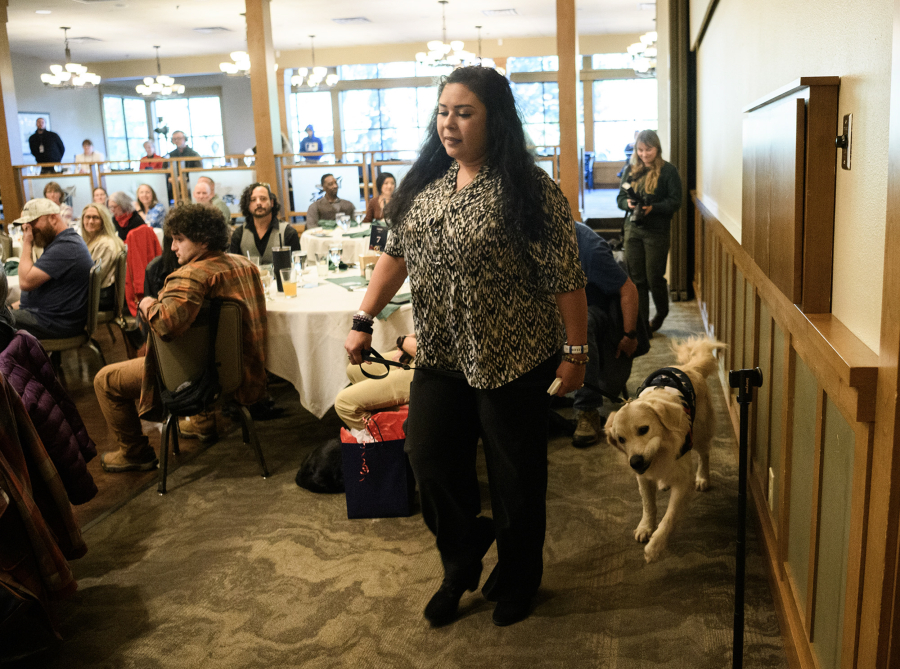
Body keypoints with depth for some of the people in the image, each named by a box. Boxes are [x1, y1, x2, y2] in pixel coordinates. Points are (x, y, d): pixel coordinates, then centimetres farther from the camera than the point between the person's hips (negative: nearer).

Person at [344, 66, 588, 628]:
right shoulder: (426, 181, 5)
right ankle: (461, 564, 36)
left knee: (515, 476, 9)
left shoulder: (531, 190, -15)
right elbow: (397, 253, 11)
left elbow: (565, 279, -14)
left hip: (514, 361, -6)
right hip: (441, 356, 6)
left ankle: (516, 583, 33)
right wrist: (364, 320, 7)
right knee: (430, 459, 10)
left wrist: (575, 351, -14)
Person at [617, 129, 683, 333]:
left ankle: (661, 313, 29)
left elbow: (675, 201, -8)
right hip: (633, 229, 4)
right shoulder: (631, 170, 9)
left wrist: (653, 208, -23)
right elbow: (620, 197, 12)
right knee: (636, 278, 5)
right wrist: (628, 203, -11)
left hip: (656, 231, -4)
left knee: (654, 278, 2)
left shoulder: (668, 171, -5)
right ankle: (641, 322, 15)